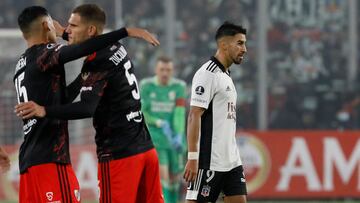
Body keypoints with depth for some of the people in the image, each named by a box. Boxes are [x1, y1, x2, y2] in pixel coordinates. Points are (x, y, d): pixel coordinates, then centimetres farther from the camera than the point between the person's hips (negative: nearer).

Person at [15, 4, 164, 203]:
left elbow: (87, 108, -26)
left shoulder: (97, 63, -14)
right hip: (146, 148, 9)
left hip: (119, 154, -9)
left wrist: (44, 111, -35)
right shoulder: (117, 49, 11)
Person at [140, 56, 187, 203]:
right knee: (163, 175, -16)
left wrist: (179, 136, -24)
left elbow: (180, 114, -11)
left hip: (174, 137, 2)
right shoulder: (146, 86, -4)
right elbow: (141, 114, -4)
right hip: (155, 136, -2)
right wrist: (160, 123, -18)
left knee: (174, 177, 11)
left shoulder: (179, 86, -4)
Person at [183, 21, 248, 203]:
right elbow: (194, 116, -17)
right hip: (209, 161, -9)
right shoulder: (208, 74, -11)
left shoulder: (226, 75, 18)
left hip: (231, 160, 9)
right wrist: (192, 158, -22)